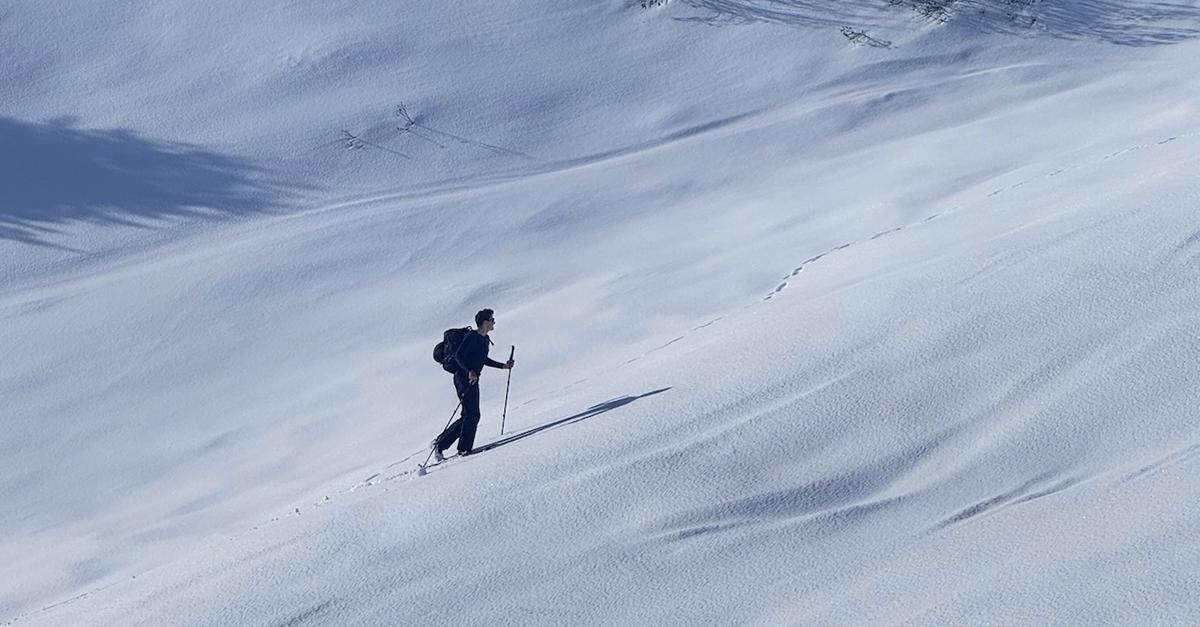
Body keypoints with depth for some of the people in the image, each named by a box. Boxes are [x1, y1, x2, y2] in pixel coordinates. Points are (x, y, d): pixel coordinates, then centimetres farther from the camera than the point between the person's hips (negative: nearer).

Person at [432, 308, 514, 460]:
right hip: (464, 378, -10)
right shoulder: (472, 337, -12)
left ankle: (440, 443, 13)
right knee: (472, 414, -14)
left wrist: (503, 366, 27)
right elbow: (458, 355, -20)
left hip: (473, 380, 10)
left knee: (468, 416, 8)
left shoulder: (485, 340, 17)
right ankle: (465, 448, -10)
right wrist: (470, 371, -32)